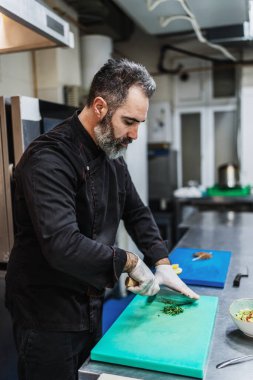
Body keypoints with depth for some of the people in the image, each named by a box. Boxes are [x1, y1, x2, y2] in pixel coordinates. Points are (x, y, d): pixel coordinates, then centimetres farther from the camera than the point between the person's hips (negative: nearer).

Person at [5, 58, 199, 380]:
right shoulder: (48, 158, -26)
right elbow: (62, 245, -36)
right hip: (46, 316, -8)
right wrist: (128, 261, -24)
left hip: (90, 306, 8)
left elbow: (136, 213, 11)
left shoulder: (112, 156, 3)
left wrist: (162, 263, 0)